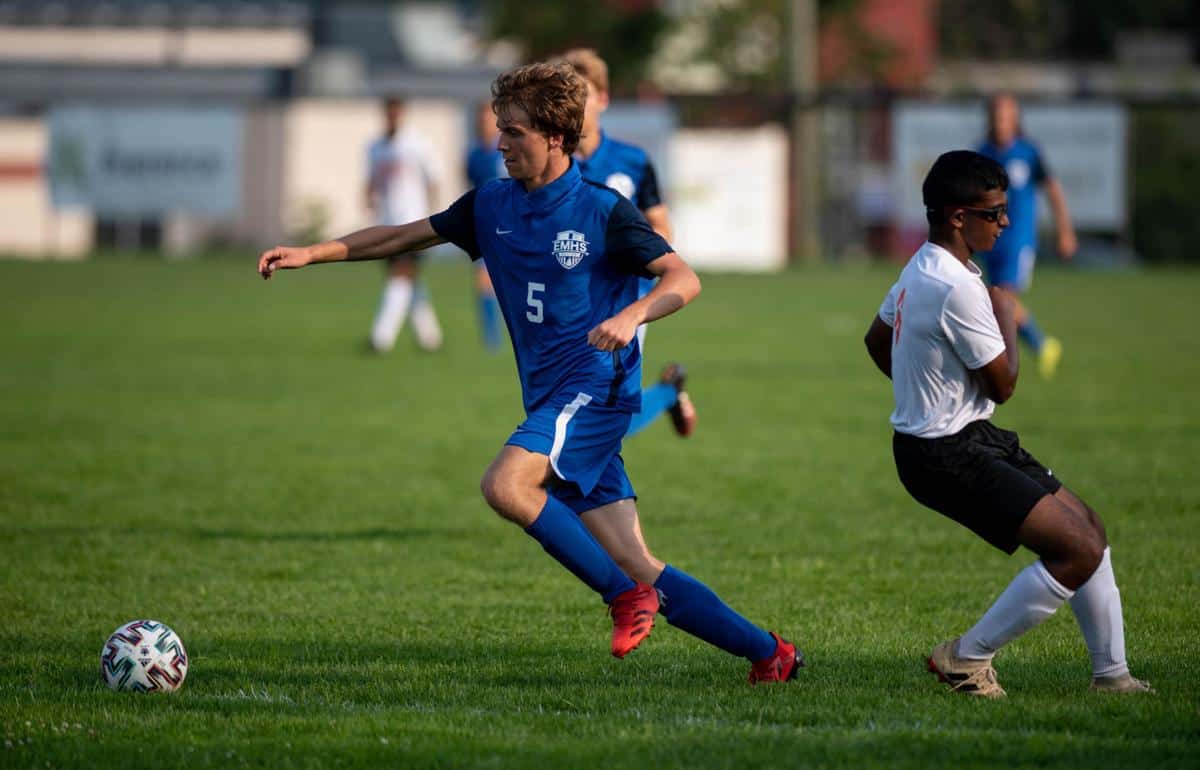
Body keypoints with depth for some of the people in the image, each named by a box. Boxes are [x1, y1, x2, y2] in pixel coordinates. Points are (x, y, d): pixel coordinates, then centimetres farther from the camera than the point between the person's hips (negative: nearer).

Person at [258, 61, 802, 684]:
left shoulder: (603, 212, -6)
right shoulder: (492, 205, 12)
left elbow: (683, 280, -9)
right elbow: (404, 237, 19)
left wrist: (631, 316, -28)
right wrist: (312, 253, 11)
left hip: (595, 389, -6)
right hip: (549, 398, 6)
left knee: (504, 484, -29)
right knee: (637, 567, 1)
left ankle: (627, 597, -17)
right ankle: (768, 653, 9)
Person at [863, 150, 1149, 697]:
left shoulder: (919, 271, 8)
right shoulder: (957, 289, -24)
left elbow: (877, 341, 24)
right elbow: (1003, 384, -16)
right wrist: (1007, 316, -2)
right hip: (950, 457, -11)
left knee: (1088, 529, 12)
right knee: (1080, 549, -14)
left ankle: (1111, 675, 17)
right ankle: (968, 658, -4)